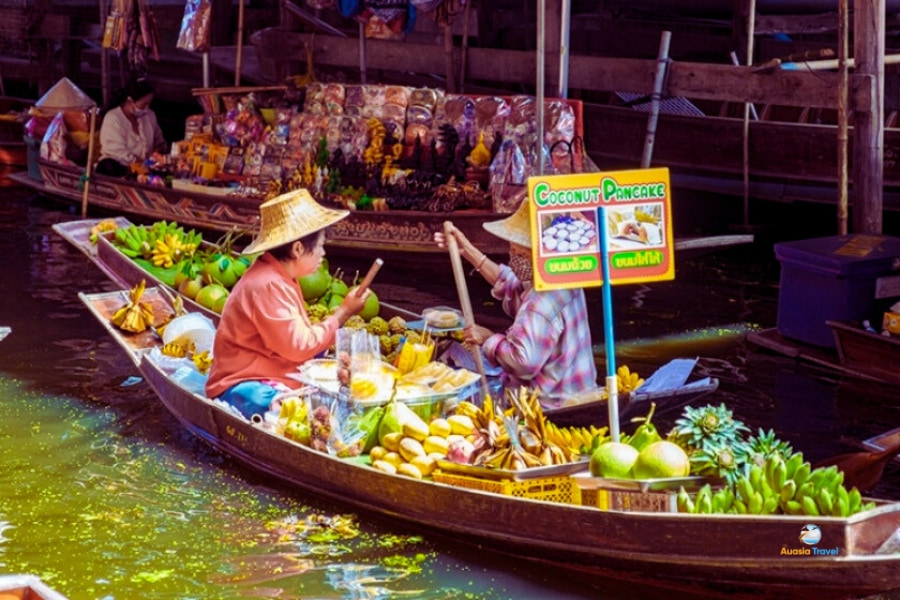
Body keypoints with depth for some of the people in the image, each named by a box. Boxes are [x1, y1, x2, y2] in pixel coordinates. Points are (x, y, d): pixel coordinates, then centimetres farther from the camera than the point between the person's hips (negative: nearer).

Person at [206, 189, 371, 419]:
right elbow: (299, 347, -20)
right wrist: (342, 314, -10)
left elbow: (296, 336, 9)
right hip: (244, 387, -11)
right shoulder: (268, 286, -20)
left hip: (273, 378, 11)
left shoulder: (280, 278, 14)